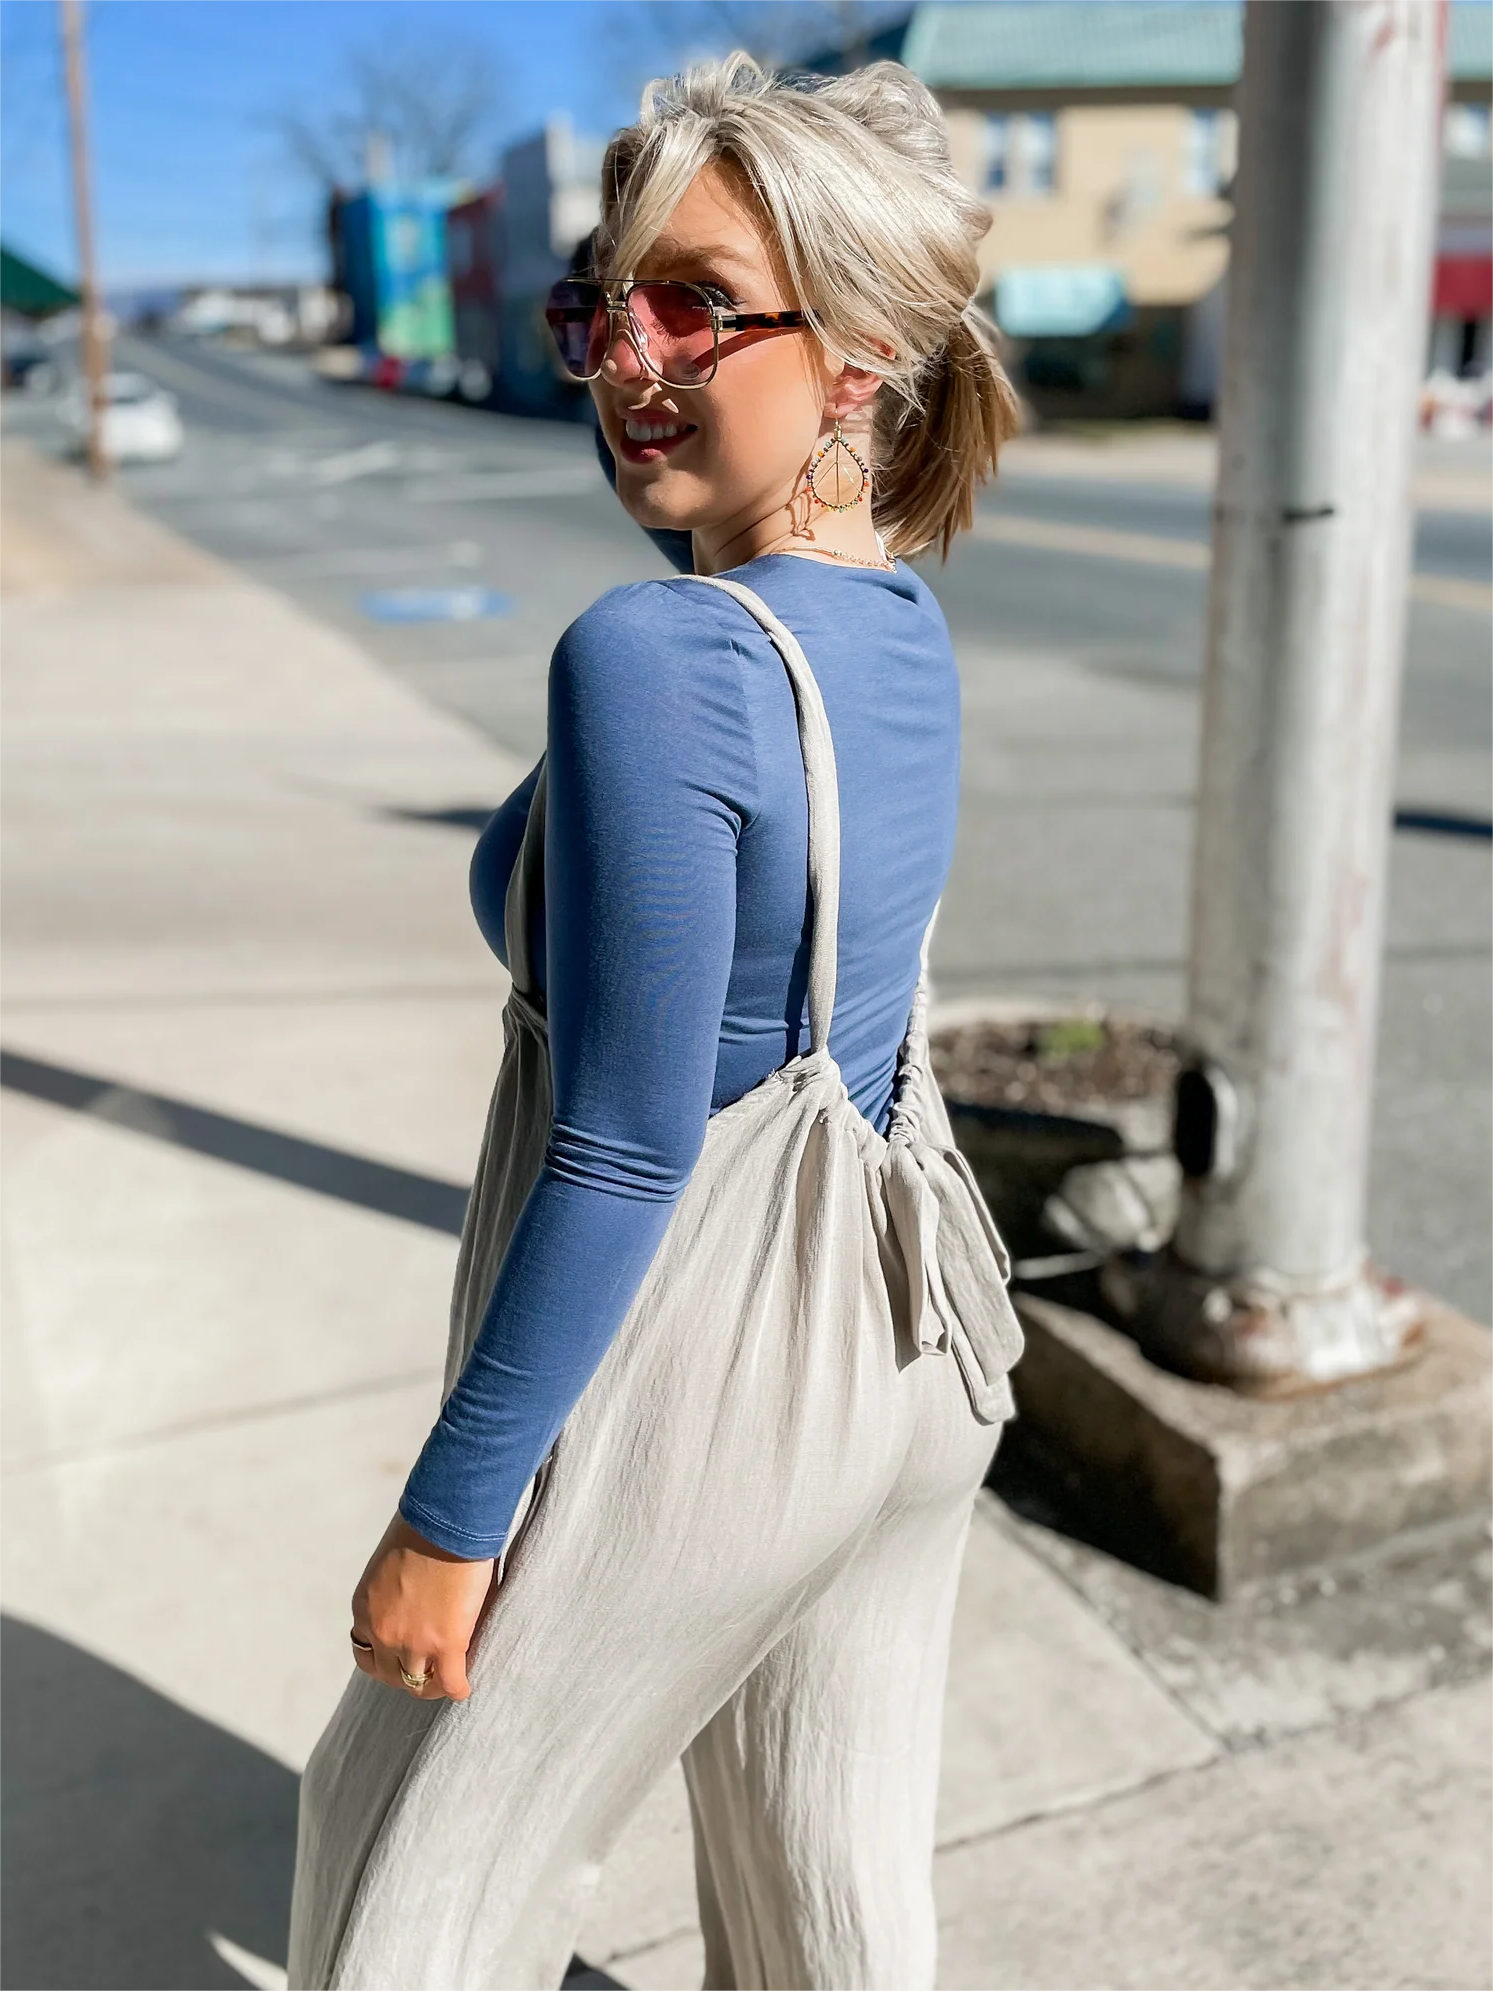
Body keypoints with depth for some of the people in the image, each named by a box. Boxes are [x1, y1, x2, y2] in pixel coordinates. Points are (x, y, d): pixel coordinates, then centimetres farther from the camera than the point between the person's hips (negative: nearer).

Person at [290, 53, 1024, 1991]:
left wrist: (446, 1515, -14)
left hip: (691, 1372, -7)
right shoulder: (911, 630, -1)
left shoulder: (655, 659, -25)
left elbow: (626, 1152, -25)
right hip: (905, 1328, 8)